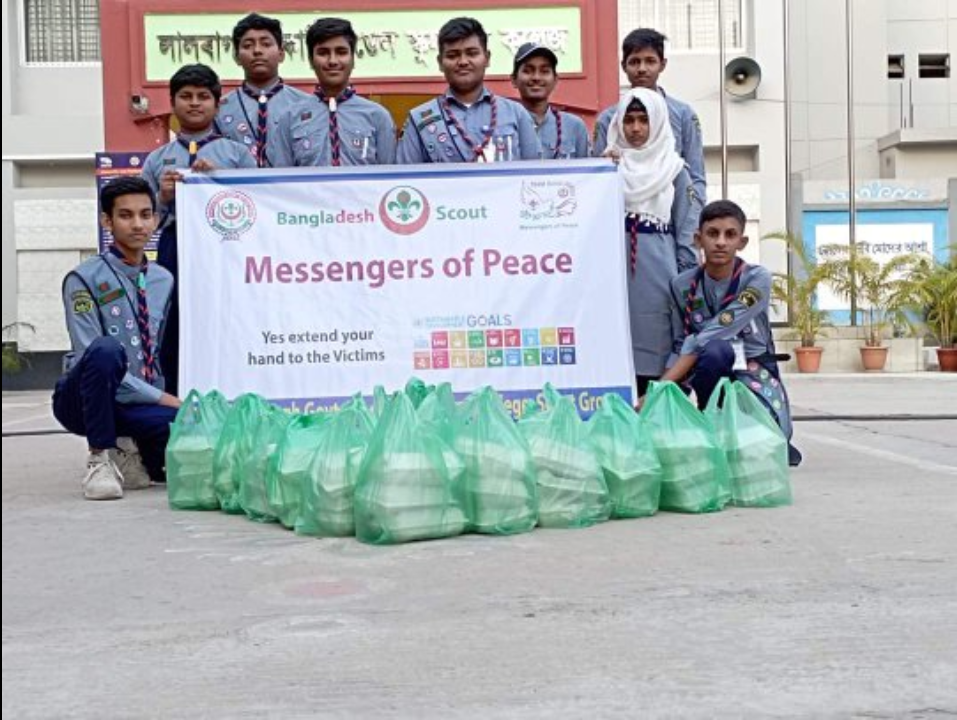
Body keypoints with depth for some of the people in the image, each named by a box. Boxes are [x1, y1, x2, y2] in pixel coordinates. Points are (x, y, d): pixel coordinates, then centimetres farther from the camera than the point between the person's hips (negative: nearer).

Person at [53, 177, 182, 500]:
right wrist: (161, 398, -21)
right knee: (105, 349, -37)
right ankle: (102, 459, -18)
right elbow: (92, 356, -19)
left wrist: (166, 397, 2)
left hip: (140, 404, 4)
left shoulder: (164, 280, 8)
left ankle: (135, 455, 6)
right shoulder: (84, 279, -11)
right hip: (84, 400, -4)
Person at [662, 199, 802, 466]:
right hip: (715, 373, 1)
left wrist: (662, 387, -28)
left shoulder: (757, 279, -13)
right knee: (716, 351, -35)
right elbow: (680, 347, -1)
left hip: (754, 374, -1)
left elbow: (709, 337, -22)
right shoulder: (682, 285, -1)